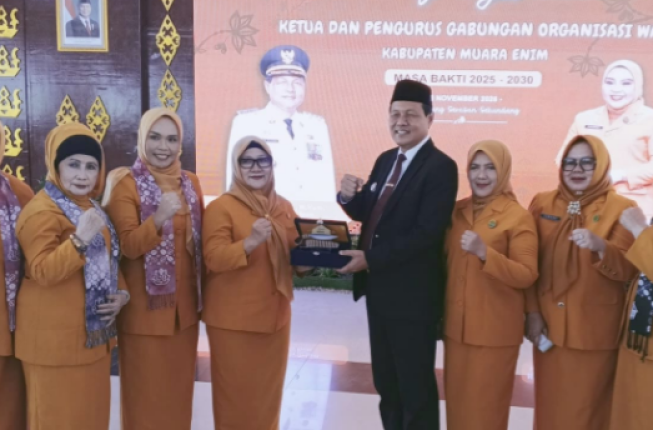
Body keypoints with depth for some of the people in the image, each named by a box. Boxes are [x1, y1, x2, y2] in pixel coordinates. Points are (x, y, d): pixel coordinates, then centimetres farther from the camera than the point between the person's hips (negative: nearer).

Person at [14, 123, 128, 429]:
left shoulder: (91, 207, 13)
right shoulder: (41, 211, -15)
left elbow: (108, 259, 20)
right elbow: (43, 272, -23)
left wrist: (121, 293, 3)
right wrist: (80, 238, -33)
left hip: (94, 332, 9)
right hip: (55, 337, -8)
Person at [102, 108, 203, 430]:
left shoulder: (190, 183, 6)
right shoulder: (126, 184, -10)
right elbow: (128, 246, -19)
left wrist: (201, 295, 11)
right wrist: (159, 219, -36)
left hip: (184, 303, 5)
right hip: (145, 306, -5)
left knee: (179, 386, 15)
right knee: (146, 390, 4)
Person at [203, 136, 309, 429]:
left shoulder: (284, 207, 8)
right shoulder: (221, 207, -9)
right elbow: (214, 259, -18)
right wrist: (250, 242, -33)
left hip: (274, 315, 6)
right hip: (233, 319, -5)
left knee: (269, 393, 17)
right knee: (237, 395, 5)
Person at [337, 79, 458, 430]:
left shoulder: (440, 167, -16)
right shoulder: (385, 160, 10)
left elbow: (427, 233, -24)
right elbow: (369, 213, 12)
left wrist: (370, 259, -22)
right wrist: (350, 197, -10)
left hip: (412, 293, -8)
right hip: (378, 287, 8)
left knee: (415, 384, 7)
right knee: (385, 379, 20)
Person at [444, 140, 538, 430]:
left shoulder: (518, 217, -10)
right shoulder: (458, 211, 7)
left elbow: (527, 276, -15)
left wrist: (484, 252, -27)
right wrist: (441, 312, 8)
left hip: (494, 329, -5)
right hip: (456, 324, 5)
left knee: (486, 404, 5)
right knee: (457, 399, 14)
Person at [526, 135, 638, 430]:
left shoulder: (622, 209, -4)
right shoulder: (542, 204, 5)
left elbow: (627, 270, -12)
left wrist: (599, 246, -31)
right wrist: (532, 313, -3)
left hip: (595, 331, -3)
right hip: (548, 326, 3)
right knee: (550, 406, 12)